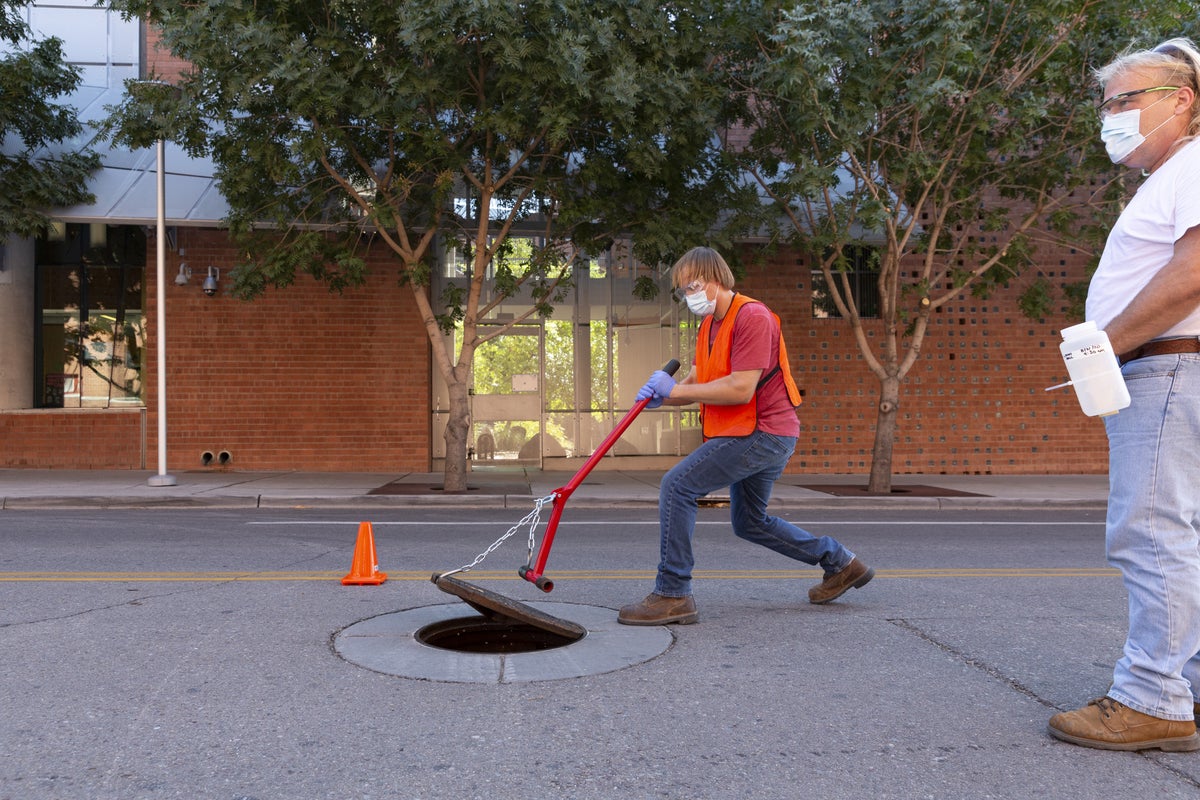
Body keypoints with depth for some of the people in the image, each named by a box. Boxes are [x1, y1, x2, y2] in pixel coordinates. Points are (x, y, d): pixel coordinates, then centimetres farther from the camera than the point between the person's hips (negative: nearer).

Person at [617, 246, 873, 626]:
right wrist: (660, 395, -11)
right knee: (749, 523, 22)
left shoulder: (752, 317, -17)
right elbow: (695, 385, 10)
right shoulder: (709, 326, 14)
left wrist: (677, 390, -20)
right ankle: (840, 563, 34)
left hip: (761, 432, -11)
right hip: (760, 437, 11)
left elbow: (741, 390, -25)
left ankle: (672, 596, -14)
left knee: (677, 486, -18)